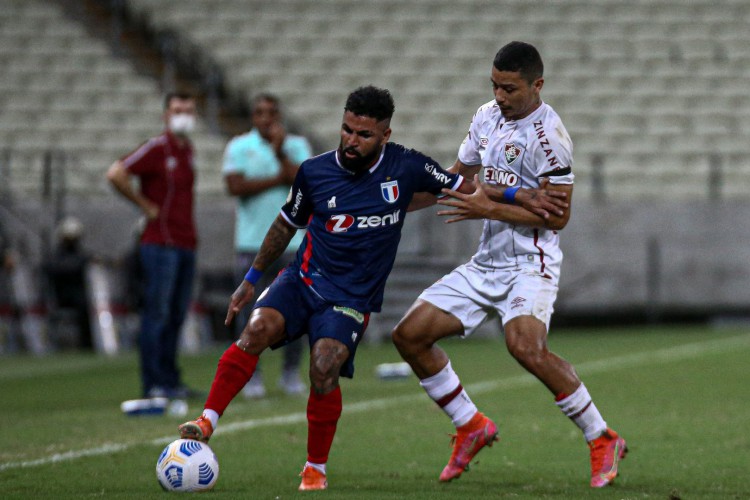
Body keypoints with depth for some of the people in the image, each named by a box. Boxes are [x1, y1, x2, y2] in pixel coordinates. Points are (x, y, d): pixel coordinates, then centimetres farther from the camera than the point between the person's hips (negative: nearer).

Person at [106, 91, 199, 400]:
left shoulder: (187, 149, 14)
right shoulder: (157, 148, -9)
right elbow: (115, 174, -19)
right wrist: (146, 206, -12)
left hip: (185, 244, 8)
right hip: (161, 244, -8)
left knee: (176, 315, 10)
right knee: (158, 313, -6)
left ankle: (169, 379, 15)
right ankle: (154, 383, -5)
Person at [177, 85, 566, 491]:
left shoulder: (405, 167, -6)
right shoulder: (314, 172, -2)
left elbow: (465, 188, 8)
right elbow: (286, 225, 14)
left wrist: (521, 196, -1)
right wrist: (250, 280, 19)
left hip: (352, 300, -2)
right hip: (302, 279, 2)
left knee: (324, 370, -23)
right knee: (258, 328, -27)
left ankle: (316, 470, -5)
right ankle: (206, 424, -23)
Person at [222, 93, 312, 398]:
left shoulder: (297, 146, 9)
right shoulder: (239, 147, 5)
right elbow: (236, 187, -10)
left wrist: (280, 152, -10)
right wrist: (279, 179, -9)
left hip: (292, 243, 1)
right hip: (252, 244, -1)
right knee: (251, 310, -4)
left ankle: (291, 373, 10)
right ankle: (251, 375, 3)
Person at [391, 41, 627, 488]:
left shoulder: (548, 134, -15)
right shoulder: (487, 117, 10)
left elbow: (557, 216, -17)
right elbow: (457, 176, 26)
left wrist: (489, 208, -19)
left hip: (529, 264, -8)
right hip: (485, 264, 8)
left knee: (526, 346, -32)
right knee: (410, 334, 2)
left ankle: (603, 440, -18)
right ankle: (472, 427, 16)